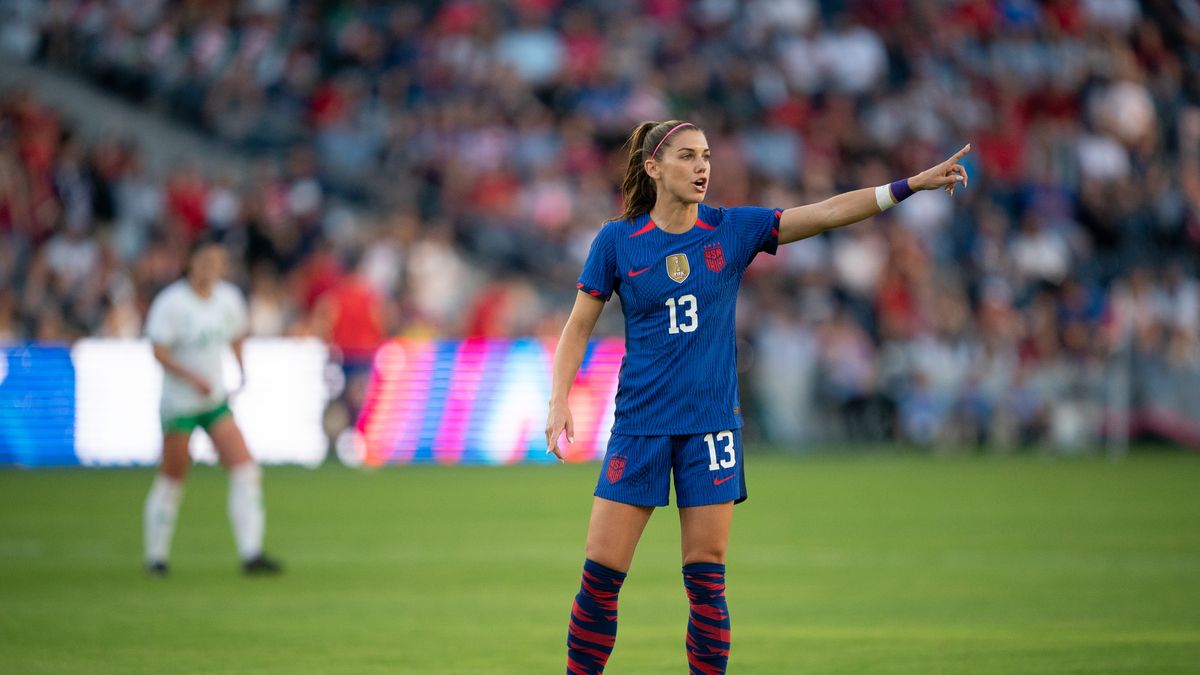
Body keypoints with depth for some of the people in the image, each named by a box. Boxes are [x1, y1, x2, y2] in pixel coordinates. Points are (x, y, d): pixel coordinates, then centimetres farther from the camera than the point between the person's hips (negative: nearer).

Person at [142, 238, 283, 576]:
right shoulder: (171, 302, -14)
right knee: (172, 479, 3)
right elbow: (159, 351, -16)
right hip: (179, 404, -5)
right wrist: (193, 378, -26)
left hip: (216, 400, 5)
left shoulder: (228, 298, 2)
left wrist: (242, 373, 12)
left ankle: (251, 554, -10)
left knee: (245, 470, -9)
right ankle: (156, 555, 20)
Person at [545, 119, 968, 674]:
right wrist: (559, 400, -8)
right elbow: (578, 326, 5)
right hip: (639, 422, -1)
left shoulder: (733, 230, 2)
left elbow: (826, 213, -5)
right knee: (600, 578, -4)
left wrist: (911, 185, -14)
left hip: (711, 422, 1)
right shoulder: (617, 241, -1)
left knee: (706, 582, 0)